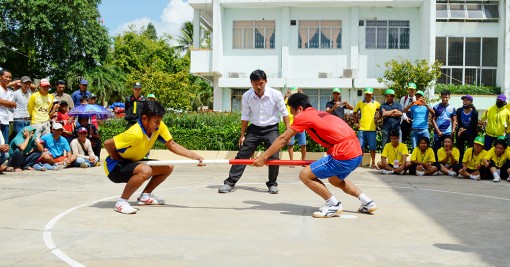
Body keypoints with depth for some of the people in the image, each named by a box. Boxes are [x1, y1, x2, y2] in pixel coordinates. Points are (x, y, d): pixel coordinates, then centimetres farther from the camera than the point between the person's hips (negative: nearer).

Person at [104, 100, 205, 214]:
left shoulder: (159, 126, -10)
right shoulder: (135, 134, -32)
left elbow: (171, 145, -3)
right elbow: (107, 144, -30)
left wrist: (193, 156, -13)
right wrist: (119, 160, -16)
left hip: (133, 162, 8)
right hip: (115, 167, -8)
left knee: (168, 168, 2)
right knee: (145, 170, -36)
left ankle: (145, 196, 16)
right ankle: (122, 201, -19)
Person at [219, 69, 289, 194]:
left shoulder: (276, 94, -14)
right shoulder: (246, 96, -9)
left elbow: (284, 113, -4)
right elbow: (245, 117, 2)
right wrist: (242, 135, 3)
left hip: (271, 129, -2)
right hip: (254, 129, 2)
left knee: (274, 157, -8)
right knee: (242, 155, -2)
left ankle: (272, 184, 13)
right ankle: (230, 183, 5)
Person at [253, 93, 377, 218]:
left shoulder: (303, 116, 0)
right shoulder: (321, 114, 22)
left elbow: (283, 139, 1)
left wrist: (263, 157, 7)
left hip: (344, 155, -9)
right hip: (357, 153, 9)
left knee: (305, 175, -3)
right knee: (335, 180, 32)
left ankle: (333, 205, 4)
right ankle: (367, 202, 25)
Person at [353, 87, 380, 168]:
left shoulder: (376, 104, 3)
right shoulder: (360, 103, 5)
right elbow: (355, 113, 14)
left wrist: (377, 119, 2)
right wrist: (355, 122, 5)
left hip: (372, 129, 0)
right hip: (362, 128, 0)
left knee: (372, 147, 3)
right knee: (360, 146, 4)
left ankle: (373, 163, 13)